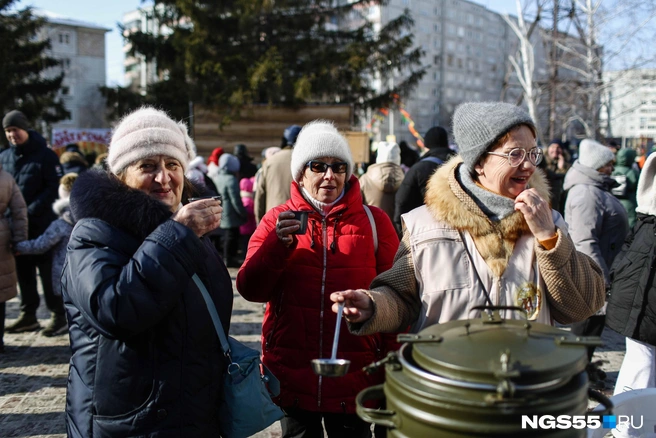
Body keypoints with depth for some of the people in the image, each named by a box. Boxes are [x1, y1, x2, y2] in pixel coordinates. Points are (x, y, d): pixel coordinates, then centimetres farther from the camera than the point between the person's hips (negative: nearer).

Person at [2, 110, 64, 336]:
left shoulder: (45, 155, -6)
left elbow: (55, 188, -11)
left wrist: (31, 211, -18)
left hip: (42, 224, -5)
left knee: (48, 271, -2)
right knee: (23, 271, 11)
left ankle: (58, 315, 6)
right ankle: (28, 315, 21)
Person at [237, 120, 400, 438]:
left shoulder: (374, 220, 0)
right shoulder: (277, 219, 2)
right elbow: (251, 290, -5)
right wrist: (279, 243, -20)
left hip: (355, 377, -1)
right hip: (292, 376, 1)